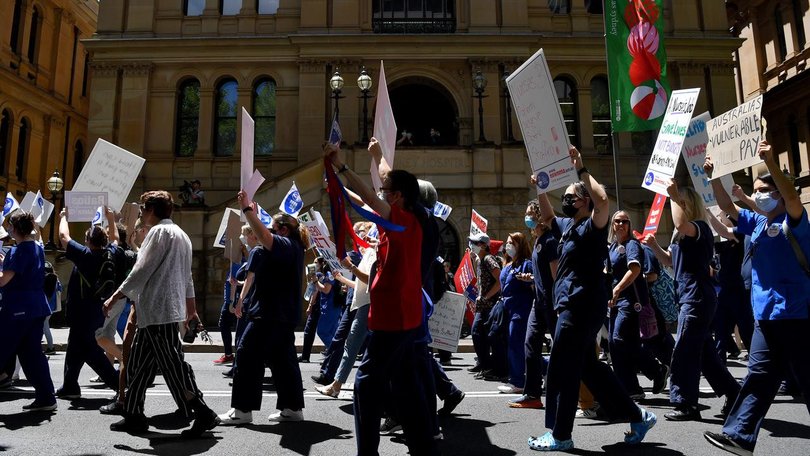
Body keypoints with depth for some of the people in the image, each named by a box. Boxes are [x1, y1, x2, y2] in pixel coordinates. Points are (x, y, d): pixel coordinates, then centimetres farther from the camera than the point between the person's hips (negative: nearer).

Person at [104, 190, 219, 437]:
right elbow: (187, 276, 22)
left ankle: (204, 414, -5)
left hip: (157, 310, -10)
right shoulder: (181, 234, 19)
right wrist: (191, 309, 26)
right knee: (138, 363, 15)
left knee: (172, 364, -8)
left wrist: (115, 296, -10)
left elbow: (141, 271, -16)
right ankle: (134, 416, 23)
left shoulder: (160, 231, -10)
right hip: (166, 309, 10)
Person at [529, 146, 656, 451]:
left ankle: (560, 435, 10)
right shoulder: (568, 226, 16)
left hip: (582, 307, -10)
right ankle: (637, 416, 25)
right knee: (588, 366, 15)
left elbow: (603, 201, -29)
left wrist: (581, 170, -22)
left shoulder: (591, 226, -10)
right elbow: (547, 217, 33)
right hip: (571, 306, 10)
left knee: (561, 370, -3)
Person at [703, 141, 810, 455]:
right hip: (765, 316, 7)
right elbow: (727, 207, 12)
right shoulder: (756, 223, 14)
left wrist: (771, 163, -32)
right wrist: (712, 177, 0)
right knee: (759, 376, 6)